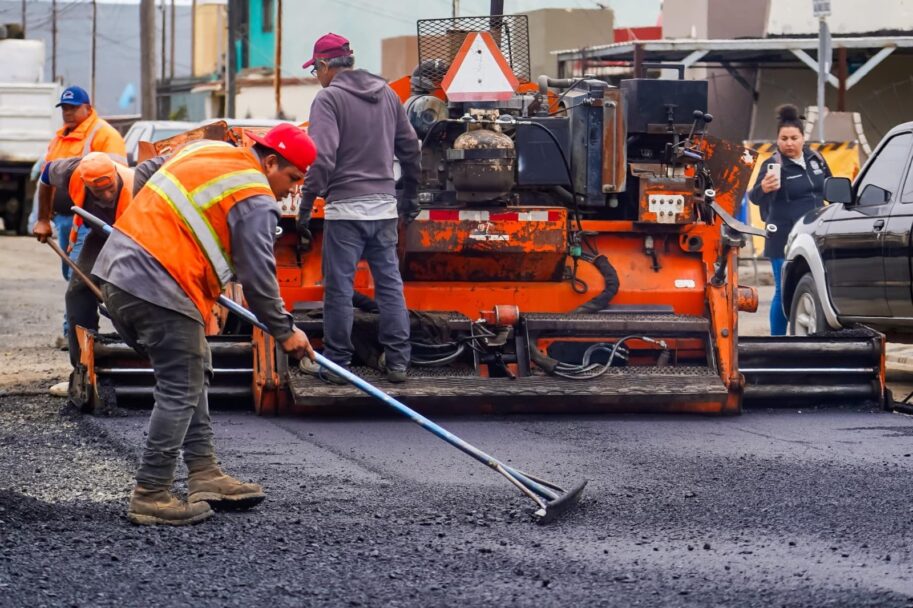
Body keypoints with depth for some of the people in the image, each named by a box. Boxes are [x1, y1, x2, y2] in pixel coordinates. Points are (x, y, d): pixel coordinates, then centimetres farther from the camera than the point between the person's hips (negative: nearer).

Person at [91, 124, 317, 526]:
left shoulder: (204, 151, 18)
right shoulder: (255, 202, -8)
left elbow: (143, 180, 29)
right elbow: (257, 277, -7)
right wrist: (284, 331, 5)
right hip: (158, 289, -10)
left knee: (192, 375, 19)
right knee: (180, 392, -4)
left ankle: (204, 474, 22)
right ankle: (150, 496, -4)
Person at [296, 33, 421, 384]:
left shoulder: (329, 98, -8)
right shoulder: (387, 94, 12)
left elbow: (322, 157, -18)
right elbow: (410, 148, 17)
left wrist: (306, 207, -17)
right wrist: (410, 196, 28)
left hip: (345, 209, -6)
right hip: (384, 208, 6)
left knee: (339, 288, 1)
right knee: (390, 283, 10)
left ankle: (338, 363, 5)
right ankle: (397, 361, 10)